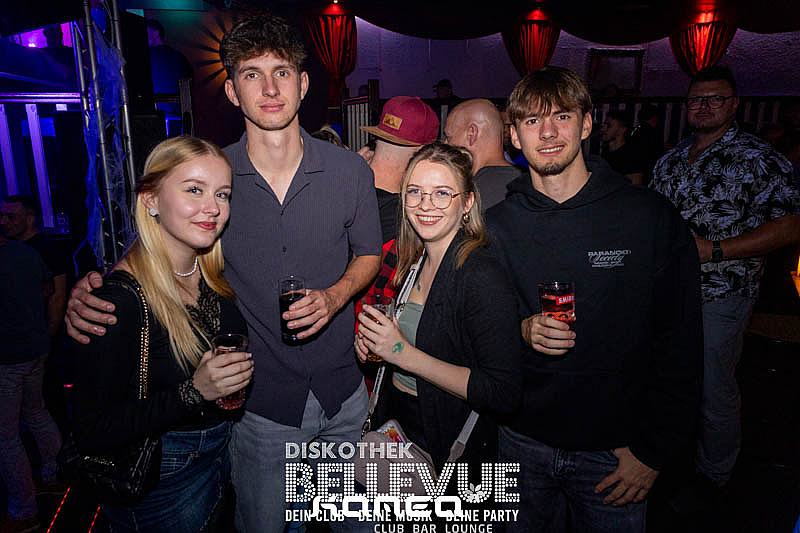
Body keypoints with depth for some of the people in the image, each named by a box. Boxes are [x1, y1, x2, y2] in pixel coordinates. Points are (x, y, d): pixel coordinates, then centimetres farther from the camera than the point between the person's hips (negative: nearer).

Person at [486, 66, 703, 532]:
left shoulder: (652, 217, -10)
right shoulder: (496, 225, -3)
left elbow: (680, 343, -7)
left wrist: (653, 450, -8)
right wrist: (522, 329, -17)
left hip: (615, 450, -1)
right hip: (522, 441, 2)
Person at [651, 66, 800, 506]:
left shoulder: (757, 158, -9)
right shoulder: (671, 159, 10)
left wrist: (713, 250, -21)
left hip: (719, 296, -5)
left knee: (713, 391, 7)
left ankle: (714, 473, 30)